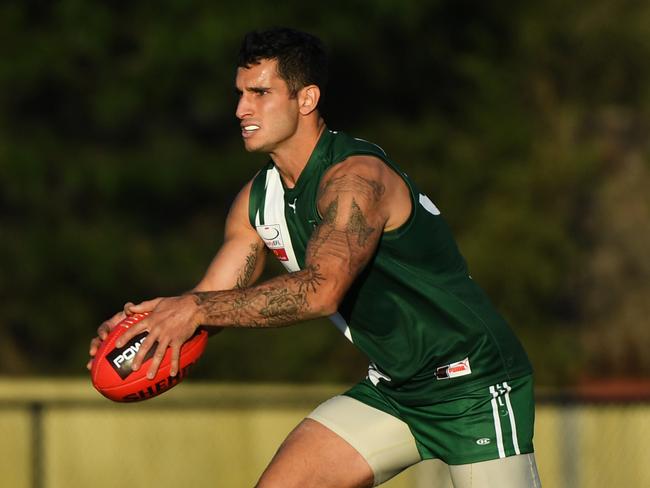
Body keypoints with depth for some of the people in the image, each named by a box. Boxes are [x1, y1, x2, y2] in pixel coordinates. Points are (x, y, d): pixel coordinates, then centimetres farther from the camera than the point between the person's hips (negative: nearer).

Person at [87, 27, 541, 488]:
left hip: (476, 383, -8)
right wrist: (155, 316, -19)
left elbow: (321, 290, -37)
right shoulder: (257, 200, 3)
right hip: (391, 390, 8)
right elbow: (211, 300, 4)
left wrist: (196, 309, -40)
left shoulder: (357, 176, -24)